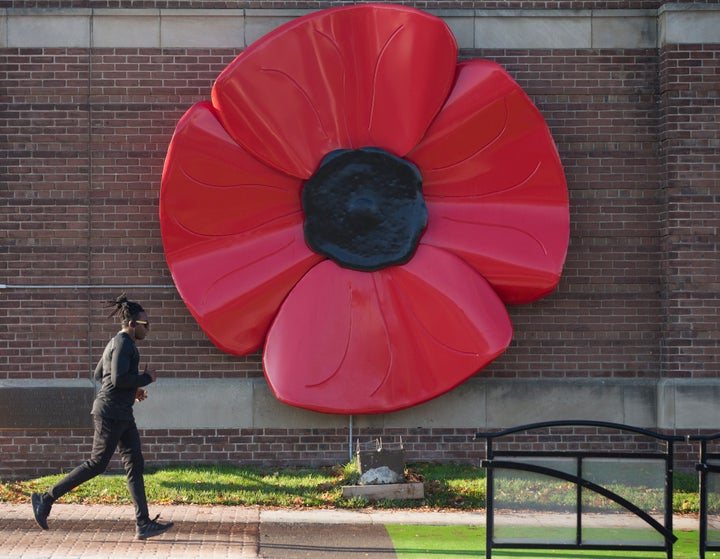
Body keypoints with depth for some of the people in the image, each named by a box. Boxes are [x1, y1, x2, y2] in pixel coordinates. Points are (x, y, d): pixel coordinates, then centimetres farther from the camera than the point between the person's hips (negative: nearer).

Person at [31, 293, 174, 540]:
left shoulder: (118, 342, 17)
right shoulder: (123, 344, -14)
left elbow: (99, 374, 25)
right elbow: (118, 379, -24)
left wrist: (132, 388, 22)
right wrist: (146, 378, -11)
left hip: (122, 415, 11)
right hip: (111, 412, -11)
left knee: (135, 464, 4)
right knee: (97, 464, -6)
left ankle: (144, 524, 1)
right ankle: (46, 499, 2)